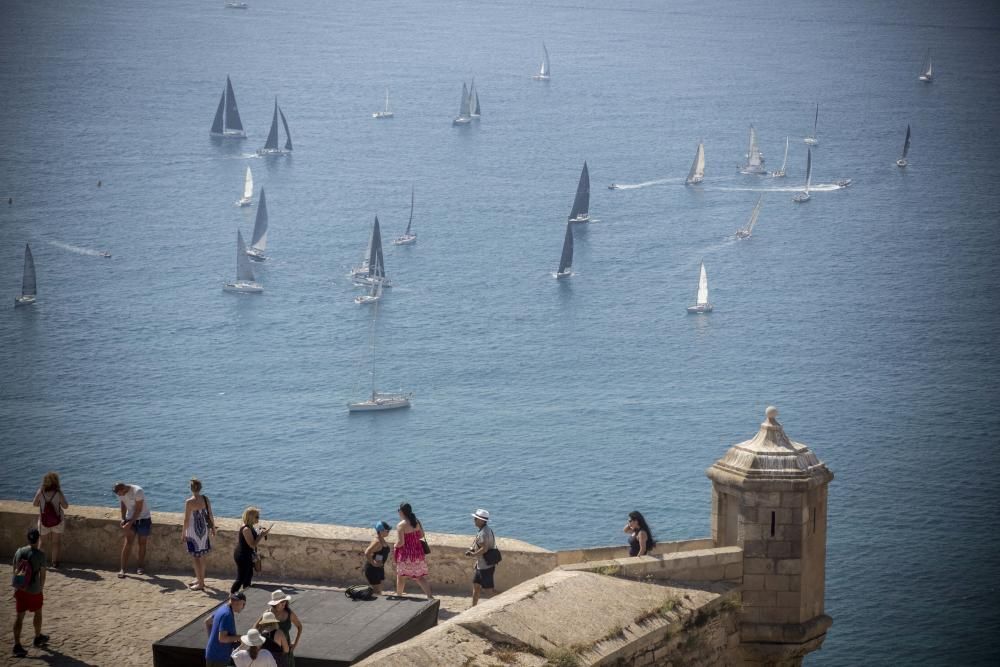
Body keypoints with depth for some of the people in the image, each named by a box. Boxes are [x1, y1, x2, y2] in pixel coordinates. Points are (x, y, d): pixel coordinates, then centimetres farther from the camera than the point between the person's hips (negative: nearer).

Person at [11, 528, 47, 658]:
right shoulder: (40, 554, -14)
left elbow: (15, 570, 8)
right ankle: (38, 638, 38)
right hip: (34, 590, -3)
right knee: (37, 613, 21)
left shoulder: (19, 552, -1)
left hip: (20, 589, 3)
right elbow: (42, 573, -10)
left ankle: (17, 645, -2)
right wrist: (41, 588, 5)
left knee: (19, 616, 5)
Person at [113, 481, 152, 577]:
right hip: (130, 518, 4)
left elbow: (138, 510, -23)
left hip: (143, 518, -4)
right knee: (127, 542, -8)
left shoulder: (137, 491, -25)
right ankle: (122, 569, -12)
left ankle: (140, 567, 16)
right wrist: (123, 519, -3)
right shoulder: (120, 494, -5)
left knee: (142, 543, 3)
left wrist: (130, 523, -25)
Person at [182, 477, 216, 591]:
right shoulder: (206, 499, -2)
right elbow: (210, 515, 5)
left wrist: (183, 533, -4)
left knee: (195, 557, 2)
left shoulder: (189, 502, -18)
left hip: (193, 531, -6)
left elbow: (186, 520, -15)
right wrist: (213, 527, 19)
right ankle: (200, 579, 33)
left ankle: (200, 583, 5)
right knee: (202, 556, 20)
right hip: (204, 530, 6)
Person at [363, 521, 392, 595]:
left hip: (379, 568, 10)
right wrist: (373, 563, -24)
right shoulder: (377, 541, -25)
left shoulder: (382, 540, 4)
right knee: (377, 591, -4)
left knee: (379, 590, 16)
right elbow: (367, 553, -35)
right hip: (372, 568, -10)